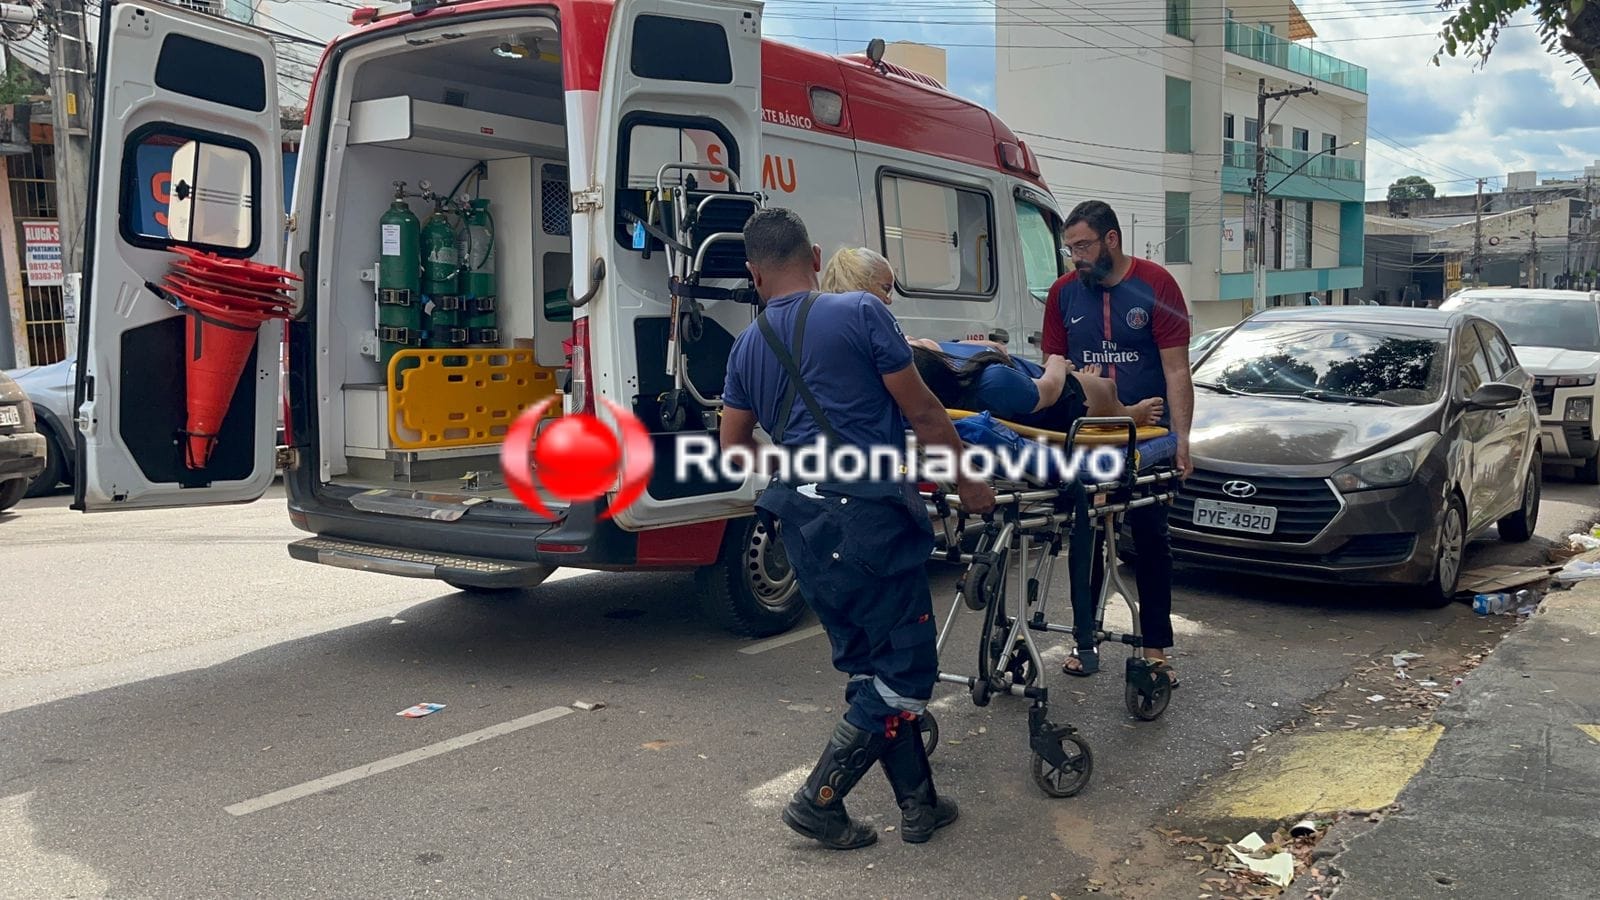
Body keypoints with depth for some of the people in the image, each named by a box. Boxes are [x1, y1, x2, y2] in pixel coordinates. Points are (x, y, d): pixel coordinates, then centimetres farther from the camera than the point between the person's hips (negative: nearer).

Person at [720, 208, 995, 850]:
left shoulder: (747, 348, 10)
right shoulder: (860, 314, -7)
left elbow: (733, 445, 17)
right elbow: (923, 415, -4)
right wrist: (969, 483, 9)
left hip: (801, 524, 7)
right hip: (868, 515, -7)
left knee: (872, 667, 16)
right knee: (904, 668, 5)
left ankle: (919, 803, 23)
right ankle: (819, 800, 5)